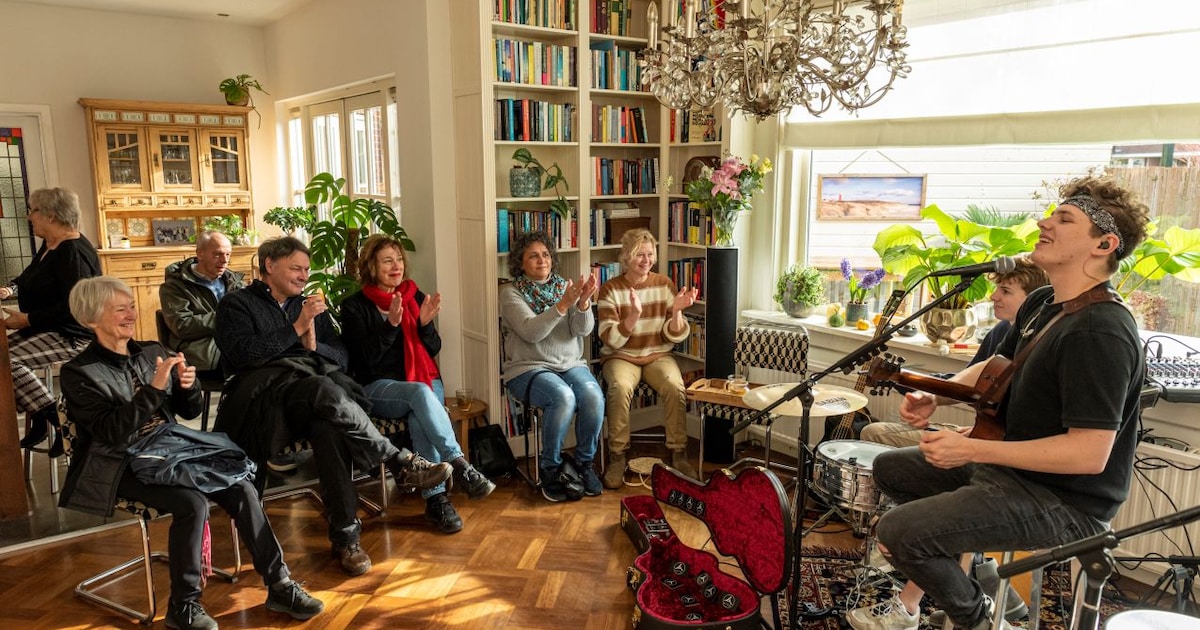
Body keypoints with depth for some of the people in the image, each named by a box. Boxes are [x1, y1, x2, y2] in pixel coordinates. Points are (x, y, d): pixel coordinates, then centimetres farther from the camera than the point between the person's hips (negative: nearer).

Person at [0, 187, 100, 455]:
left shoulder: (73, 252, -20)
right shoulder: (49, 245, 11)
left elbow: (72, 307, -27)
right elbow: (31, 278, 30)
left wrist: (27, 319, -22)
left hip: (73, 335, -10)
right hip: (47, 330, 11)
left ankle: (58, 421, -16)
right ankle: (37, 418, 1)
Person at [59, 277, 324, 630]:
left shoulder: (152, 352, 10)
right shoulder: (79, 373, -6)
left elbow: (189, 412, 12)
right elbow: (112, 433, -19)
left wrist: (188, 386, -10)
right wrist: (154, 388, -27)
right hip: (124, 466, -5)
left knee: (242, 489, -17)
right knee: (193, 503, -30)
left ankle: (279, 586, -8)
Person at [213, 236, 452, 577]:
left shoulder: (311, 306, 27)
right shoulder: (237, 304, 12)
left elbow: (341, 357, 17)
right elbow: (242, 354, -7)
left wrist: (315, 346, -4)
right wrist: (297, 328, -7)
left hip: (315, 386, 4)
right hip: (264, 391, -3)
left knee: (329, 426, -34)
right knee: (325, 392, -37)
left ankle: (345, 536, -35)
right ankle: (402, 465, -32)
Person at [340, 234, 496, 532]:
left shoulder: (415, 296, 11)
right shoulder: (354, 306, 1)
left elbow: (433, 350, 9)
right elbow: (365, 359, -9)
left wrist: (425, 323, -12)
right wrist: (391, 324, -21)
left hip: (425, 382, 3)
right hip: (378, 387, -3)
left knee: (419, 418, -32)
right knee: (420, 394, -36)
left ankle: (436, 498, -34)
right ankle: (461, 465, -39)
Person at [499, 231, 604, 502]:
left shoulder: (565, 286, 10)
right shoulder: (511, 292, -1)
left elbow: (583, 330, -4)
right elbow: (531, 332, -18)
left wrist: (583, 302, -24)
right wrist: (563, 304, -28)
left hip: (571, 364, 4)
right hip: (528, 368, -3)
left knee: (593, 396, -27)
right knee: (563, 397, -33)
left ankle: (585, 463, -4)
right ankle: (550, 468, -12)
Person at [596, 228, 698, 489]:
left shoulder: (665, 285, 2)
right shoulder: (610, 289, -6)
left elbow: (675, 336, 0)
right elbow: (610, 340, -15)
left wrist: (677, 311, -20)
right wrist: (633, 315, -30)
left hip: (658, 355, 2)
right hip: (621, 357, -2)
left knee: (676, 387, -28)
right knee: (620, 388, -33)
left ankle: (678, 453, -12)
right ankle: (617, 457, -18)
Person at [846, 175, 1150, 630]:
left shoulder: (1101, 333, -26)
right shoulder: (1042, 303, 5)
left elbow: (1089, 454, -30)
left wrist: (972, 449, -28)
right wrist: (936, 396, -1)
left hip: (1066, 500, -10)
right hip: (1012, 466, 10)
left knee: (898, 532, -22)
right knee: (891, 469, 19)